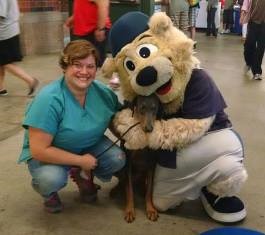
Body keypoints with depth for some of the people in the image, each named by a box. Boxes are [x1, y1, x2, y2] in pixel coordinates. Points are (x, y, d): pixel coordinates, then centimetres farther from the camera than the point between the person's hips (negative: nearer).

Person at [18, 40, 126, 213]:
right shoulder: (49, 99, -30)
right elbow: (39, 150, -29)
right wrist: (81, 161, -23)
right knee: (52, 179, -34)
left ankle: (82, 176, 12)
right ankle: (49, 193, 6)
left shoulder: (104, 93, -14)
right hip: (49, 154, -4)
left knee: (118, 159, -20)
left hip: (89, 145, 5)